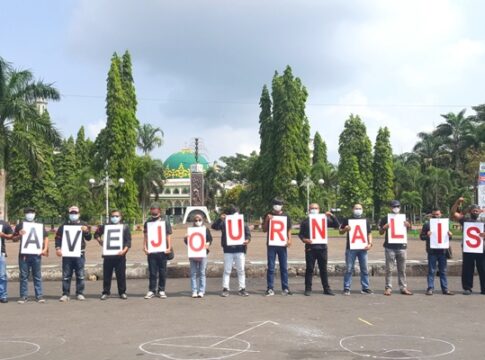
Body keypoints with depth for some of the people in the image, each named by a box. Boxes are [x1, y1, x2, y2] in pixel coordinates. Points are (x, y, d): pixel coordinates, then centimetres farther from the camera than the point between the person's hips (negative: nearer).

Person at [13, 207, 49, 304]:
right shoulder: (20, 225, 8)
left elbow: (46, 237, 11)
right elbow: (14, 239, 10)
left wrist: (45, 249, -2)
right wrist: (19, 235, -11)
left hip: (36, 254, 0)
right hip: (24, 254, 0)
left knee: (37, 276, 3)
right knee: (24, 276, 3)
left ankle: (39, 296, 6)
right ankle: (24, 296, 9)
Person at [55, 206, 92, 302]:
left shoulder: (83, 225, 9)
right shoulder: (64, 226, 9)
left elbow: (88, 238, 6)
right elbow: (58, 238, 8)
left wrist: (86, 231, -15)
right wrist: (58, 248, -6)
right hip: (67, 254, 0)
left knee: (80, 275, 2)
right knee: (66, 275, 1)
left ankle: (80, 294, 9)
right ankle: (65, 294, 5)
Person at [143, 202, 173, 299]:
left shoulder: (165, 221, 4)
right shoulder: (148, 222, 7)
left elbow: (168, 235, 3)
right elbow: (145, 236, 8)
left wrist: (169, 248, -5)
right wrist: (145, 247, -3)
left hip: (162, 250, 0)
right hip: (151, 251, 0)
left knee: (162, 272, 6)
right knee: (152, 272, 4)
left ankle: (161, 290, 15)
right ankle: (151, 290, 11)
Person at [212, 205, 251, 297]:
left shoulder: (242, 223, 8)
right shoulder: (224, 223, 4)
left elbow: (248, 234, 7)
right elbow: (214, 226, -4)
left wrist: (247, 240, -14)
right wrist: (220, 219, -19)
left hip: (240, 250, 1)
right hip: (228, 251, -1)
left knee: (241, 270, 5)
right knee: (227, 270, 2)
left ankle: (242, 289, 12)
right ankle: (225, 289, 6)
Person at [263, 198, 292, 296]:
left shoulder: (285, 216, 9)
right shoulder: (269, 215, 7)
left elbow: (289, 230, 10)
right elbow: (264, 230, 6)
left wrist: (289, 239, -7)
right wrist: (267, 220, -9)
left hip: (282, 244, 1)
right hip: (271, 244, -1)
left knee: (284, 267, 4)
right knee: (271, 267, -1)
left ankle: (285, 288, 9)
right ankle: (270, 289, 1)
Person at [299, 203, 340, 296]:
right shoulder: (305, 221, 7)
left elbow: (337, 225, 8)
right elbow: (300, 234, 7)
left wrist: (332, 216, -6)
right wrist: (304, 239, -14)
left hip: (322, 247, 2)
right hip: (310, 248, -2)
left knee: (323, 269, 6)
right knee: (309, 269, 0)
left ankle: (326, 288, 12)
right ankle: (308, 289, 5)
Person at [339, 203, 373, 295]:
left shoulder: (366, 220, 12)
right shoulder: (348, 220, 7)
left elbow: (369, 233, 12)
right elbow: (340, 231, 10)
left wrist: (370, 243, -3)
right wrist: (345, 229, -12)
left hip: (363, 248, 2)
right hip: (351, 248, -2)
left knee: (364, 269, 5)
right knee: (349, 269, -2)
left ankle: (365, 288, 12)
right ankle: (346, 288, 2)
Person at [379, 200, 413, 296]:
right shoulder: (385, 219, 5)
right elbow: (381, 232, 8)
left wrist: (408, 225, -4)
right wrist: (384, 227, -15)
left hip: (401, 246, 2)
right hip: (390, 247, -2)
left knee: (402, 269, 5)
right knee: (389, 269, -3)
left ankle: (403, 287, 9)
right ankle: (388, 288, 0)